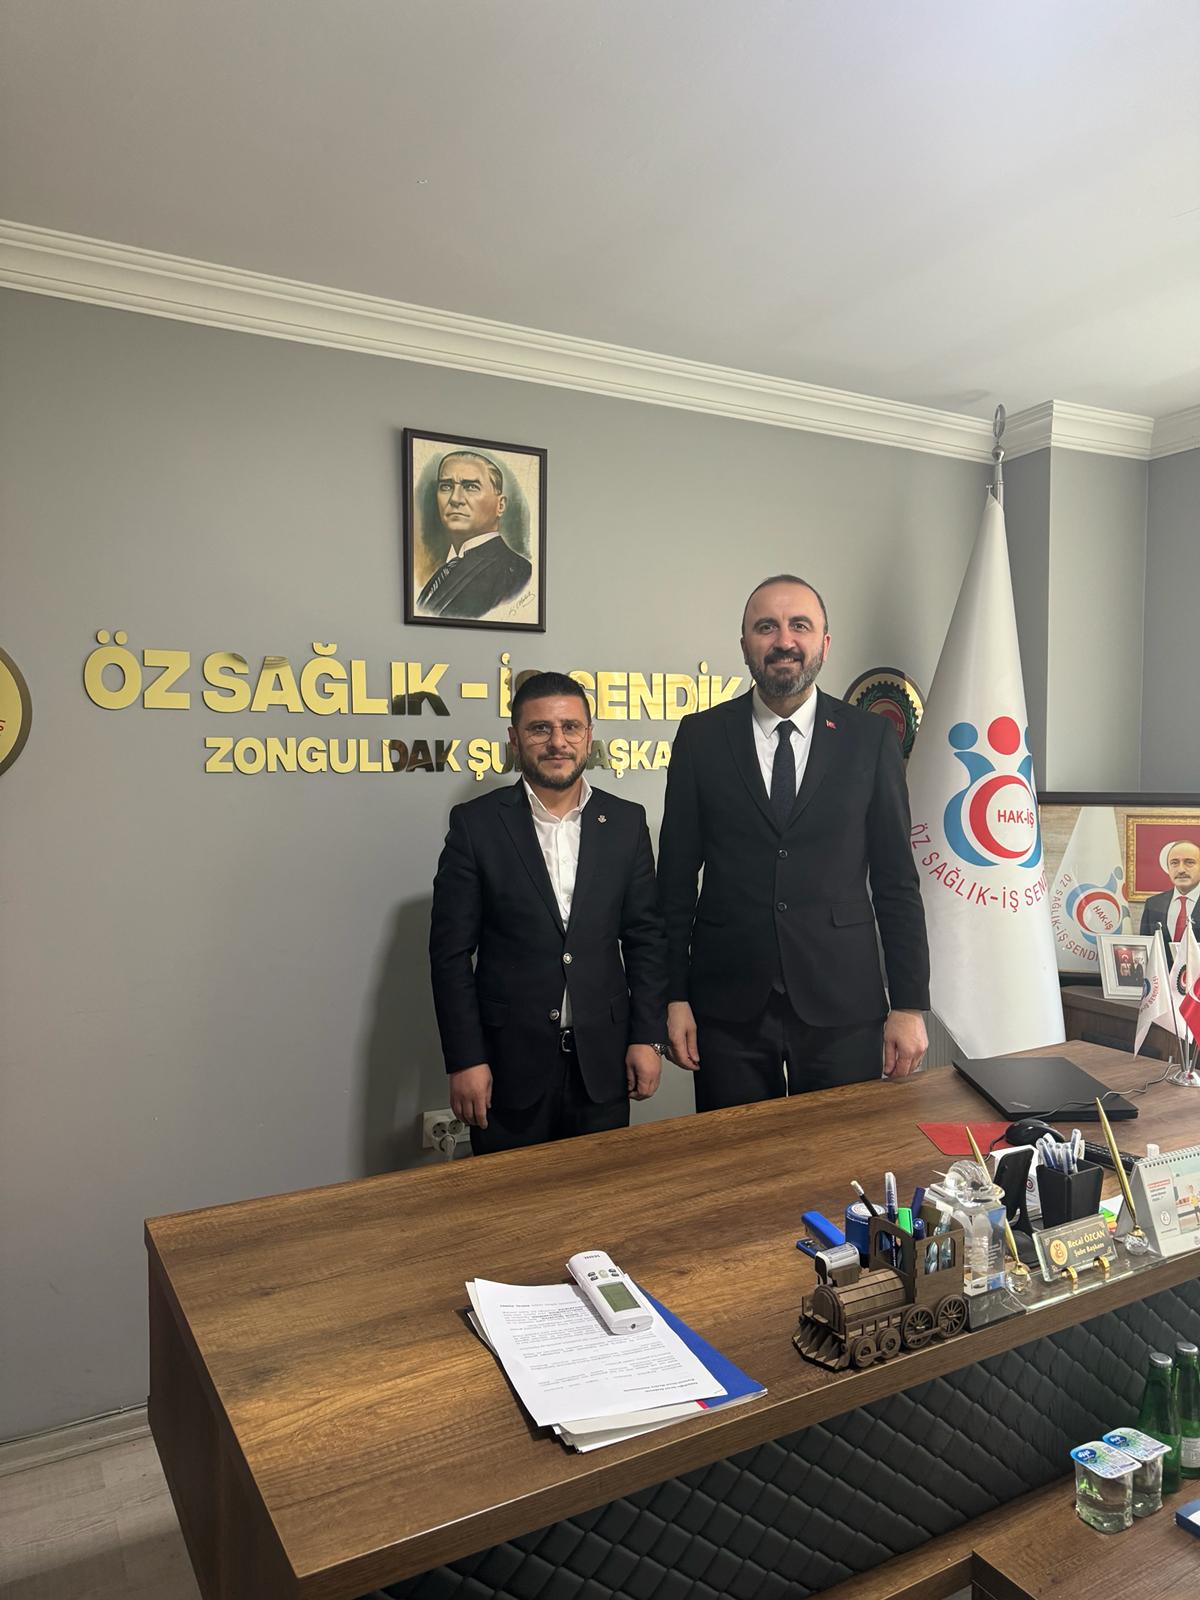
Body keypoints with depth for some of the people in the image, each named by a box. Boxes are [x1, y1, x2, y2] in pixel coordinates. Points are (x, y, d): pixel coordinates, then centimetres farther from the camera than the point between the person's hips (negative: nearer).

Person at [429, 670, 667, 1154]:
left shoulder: (626, 823, 3)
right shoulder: (475, 824, -5)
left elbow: (645, 938, 6)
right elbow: (451, 952, -5)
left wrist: (648, 1038, 1)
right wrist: (465, 1059, -8)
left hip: (603, 1060, 2)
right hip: (509, 1060, -2)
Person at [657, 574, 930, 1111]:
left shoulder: (870, 738, 2)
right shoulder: (701, 736, 2)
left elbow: (896, 880, 3)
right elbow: (676, 877, 3)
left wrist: (909, 1005, 0)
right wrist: (674, 996, 0)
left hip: (842, 1007, 0)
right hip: (728, 1009, 0)